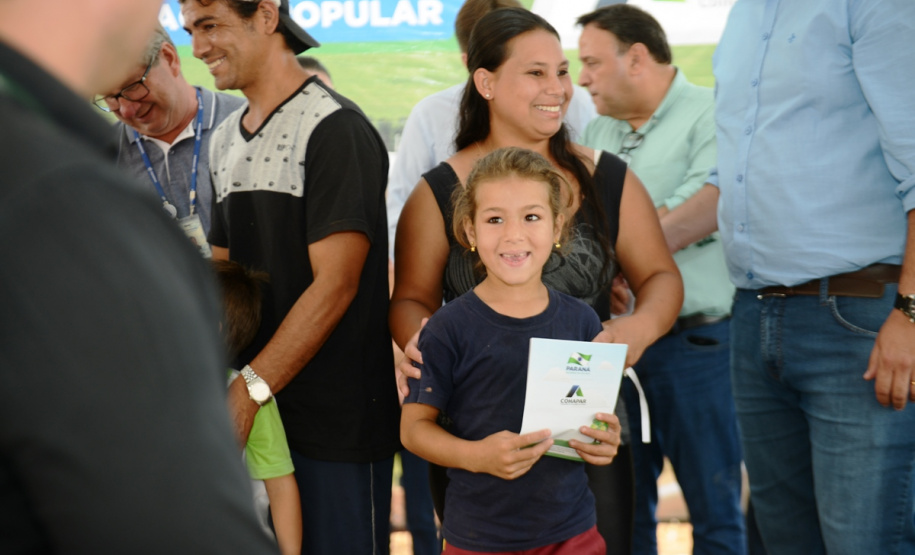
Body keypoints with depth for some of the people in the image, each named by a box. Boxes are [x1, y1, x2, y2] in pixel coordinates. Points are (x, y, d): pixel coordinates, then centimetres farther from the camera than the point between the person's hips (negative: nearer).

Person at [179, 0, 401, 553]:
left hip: (335, 423, -7)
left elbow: (334, 286, -17)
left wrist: (248, 392, -22)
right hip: (256, 409, 7)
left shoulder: (334, 129, -12)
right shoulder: (225, 141, 13)